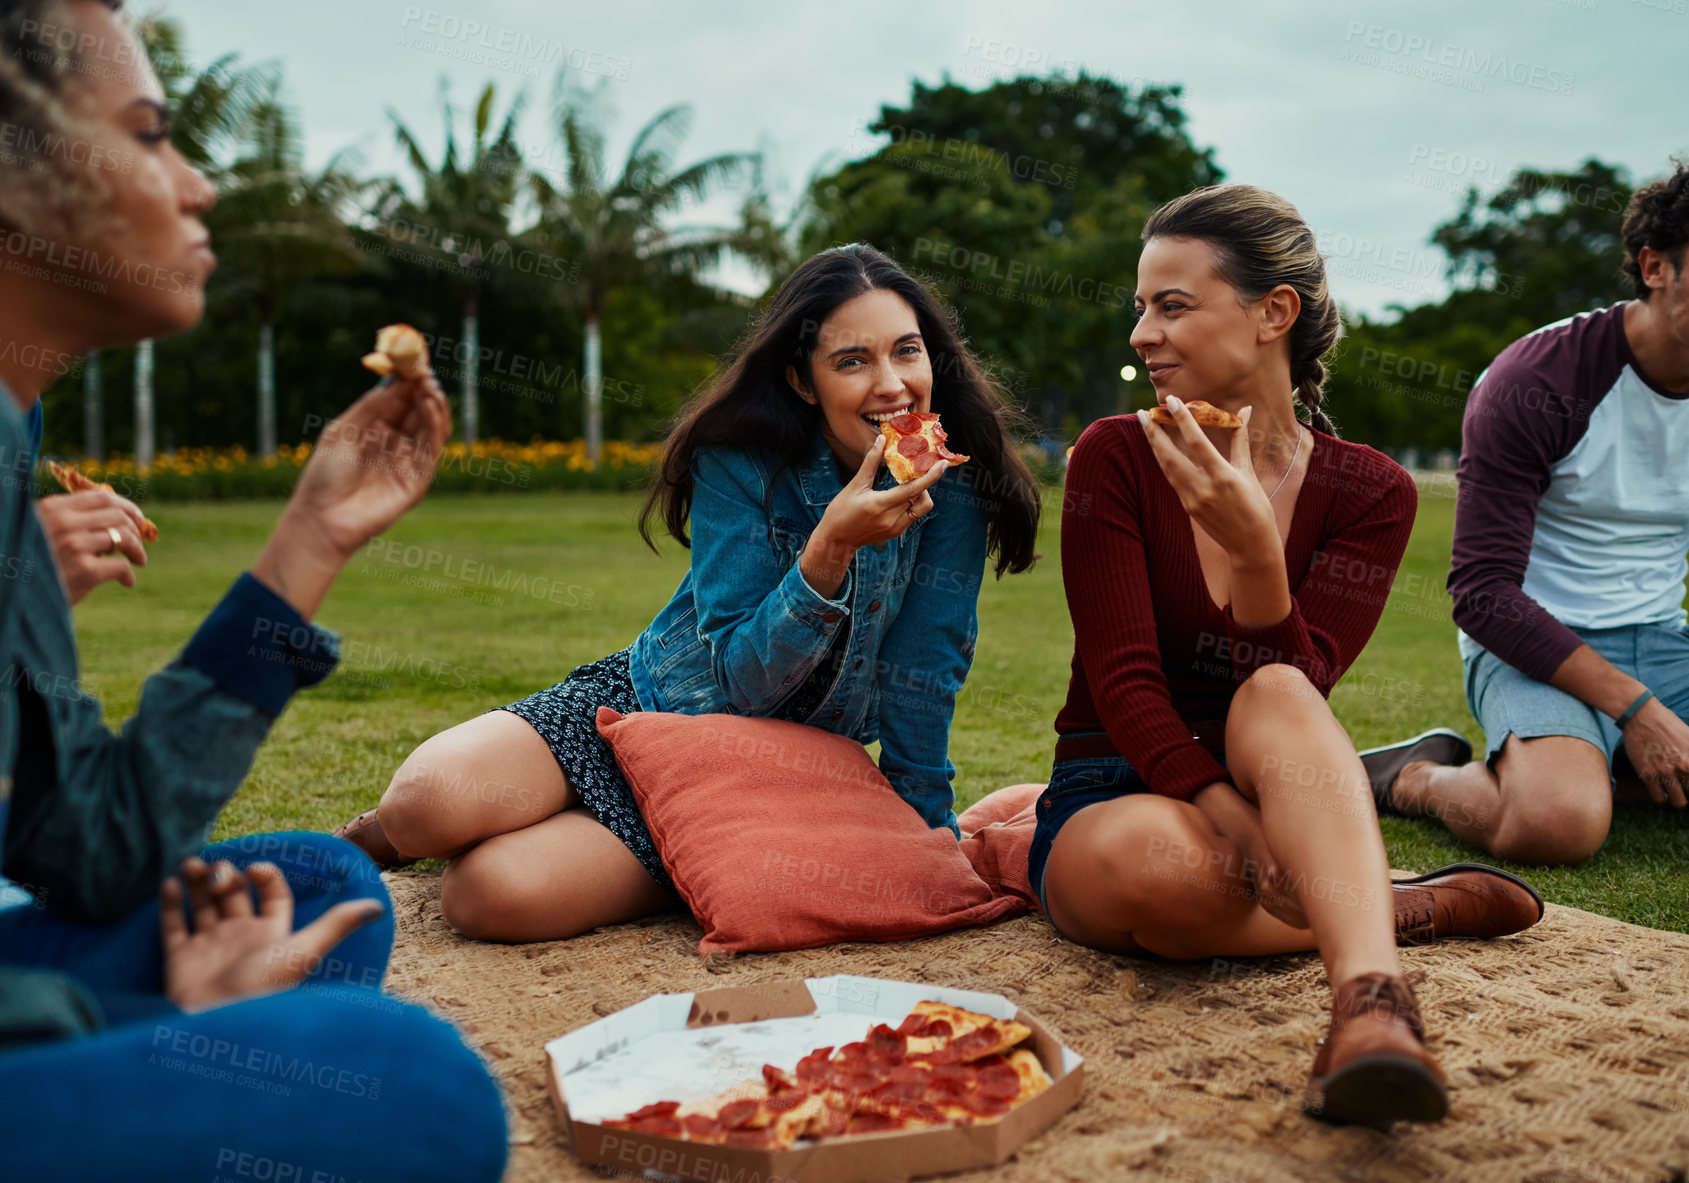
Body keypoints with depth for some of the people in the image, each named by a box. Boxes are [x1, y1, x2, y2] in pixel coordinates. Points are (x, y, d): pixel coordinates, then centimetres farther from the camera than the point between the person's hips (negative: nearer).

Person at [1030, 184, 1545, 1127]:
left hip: (1268, 787, 1)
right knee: (1145, 862, -38)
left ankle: (1371, 995, -50)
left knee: (1275, 693, -34)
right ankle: (1406, 910, -17)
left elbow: (1293, 695, -14)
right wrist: (1248, 837, -28)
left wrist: (1253, 545, -32)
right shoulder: (1116, 458, -5)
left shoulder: (1370, 493, -2)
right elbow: (1124, 684, -14)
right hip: (1116, 794, 0)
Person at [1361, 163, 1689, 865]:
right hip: (1534, 646, -6)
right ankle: (1420, 776, -4)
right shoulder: (1535, 383, -14)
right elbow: (1482, 592, -16)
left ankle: (1608, 763, 3)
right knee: (1557, 821, -35)